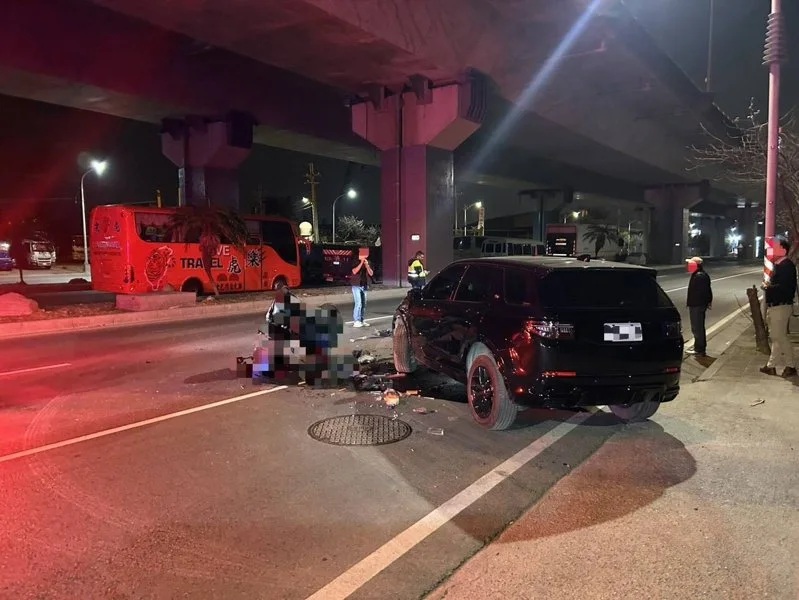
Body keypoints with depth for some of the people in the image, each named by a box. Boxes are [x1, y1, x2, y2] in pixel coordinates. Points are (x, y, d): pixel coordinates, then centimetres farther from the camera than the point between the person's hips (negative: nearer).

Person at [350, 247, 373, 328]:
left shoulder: (368, 263, 10)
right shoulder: (356, 262, -5)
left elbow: (371, 274, 2)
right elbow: (354, 271, -20)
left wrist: (367, 265, -12)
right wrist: (361, 263, -22)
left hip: (364, 286, 6)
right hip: (356, 285, -6)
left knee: (363, 304, 8)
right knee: (358, 303, -13)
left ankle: (361, 320, 16)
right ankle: (356, 321, -12)